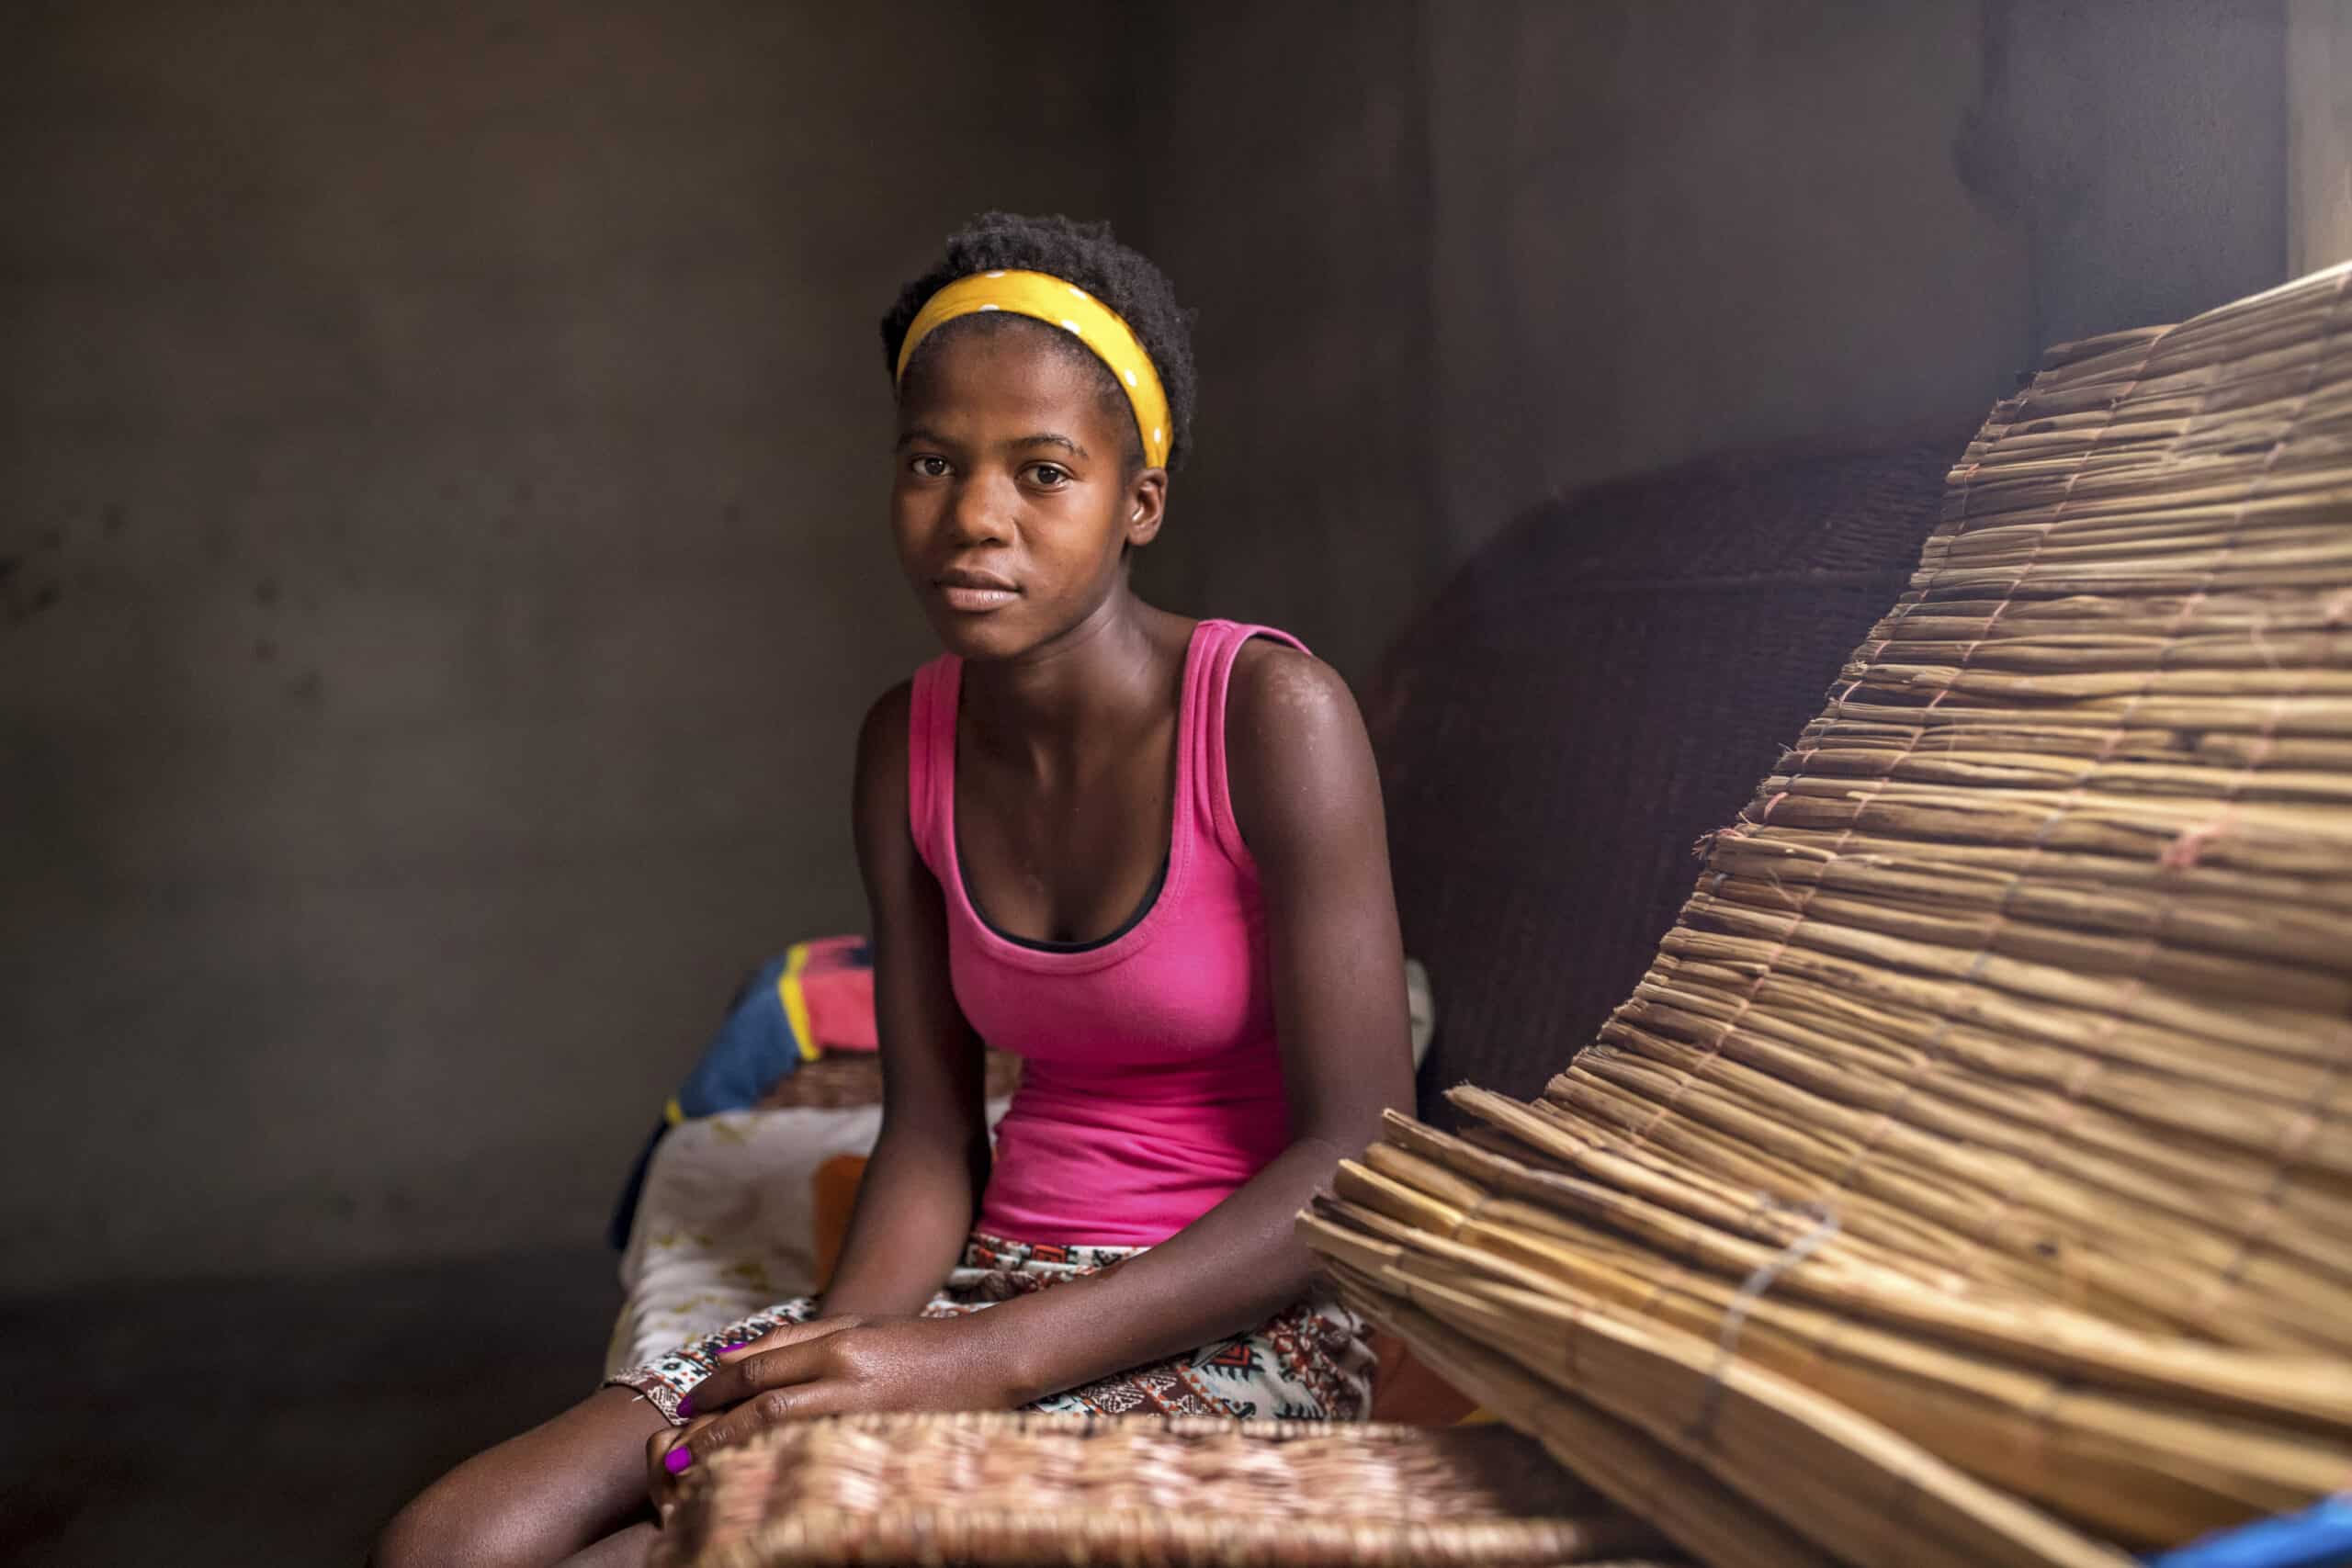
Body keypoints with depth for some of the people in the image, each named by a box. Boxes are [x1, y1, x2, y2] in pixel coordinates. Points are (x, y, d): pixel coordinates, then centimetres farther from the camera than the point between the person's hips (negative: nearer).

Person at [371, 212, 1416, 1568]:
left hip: (1249, 1318, -5)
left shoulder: (1272, 714, -13)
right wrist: (840, 1347, -15)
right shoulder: (911, 744, 6)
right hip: (1003, 1272, 5)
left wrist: (991, 1359, -22)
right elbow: (931, 1130, 7)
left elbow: (1362, 1162, -17)